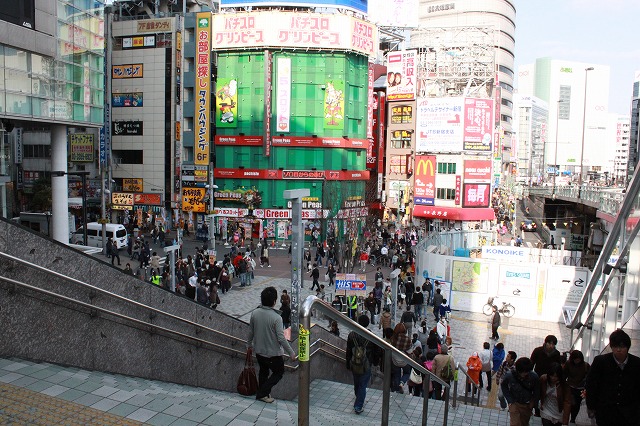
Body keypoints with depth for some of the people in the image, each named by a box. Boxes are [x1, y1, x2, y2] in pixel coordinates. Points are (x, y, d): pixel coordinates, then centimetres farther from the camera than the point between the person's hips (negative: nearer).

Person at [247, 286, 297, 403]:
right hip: (273, 353, -5)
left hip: (259, 351, 6)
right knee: (279, 372, 17)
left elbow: (251, 331, 3)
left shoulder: (255, 313, -10)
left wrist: (250, 344, 22)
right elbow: (281, 338, -24)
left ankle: (262, 392, 37)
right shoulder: (276, 317, -27)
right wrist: (291, 353, -13)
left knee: (263, 372, 26)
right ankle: (262, 393, 11)